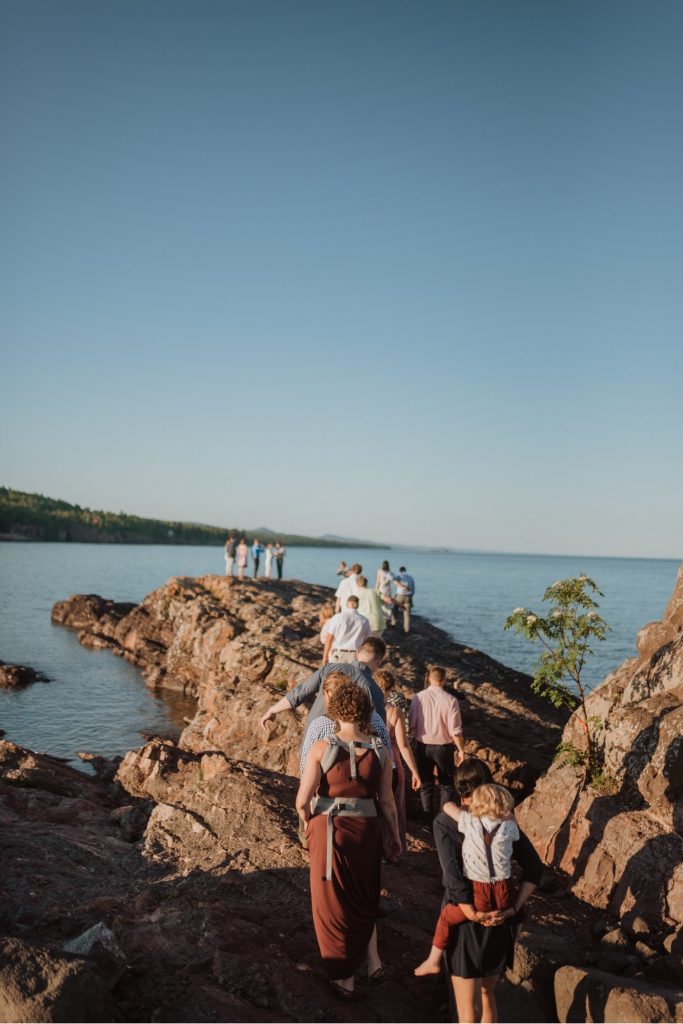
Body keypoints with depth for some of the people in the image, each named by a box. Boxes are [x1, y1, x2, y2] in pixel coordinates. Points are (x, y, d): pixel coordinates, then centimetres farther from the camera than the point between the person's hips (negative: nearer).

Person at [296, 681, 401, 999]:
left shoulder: (321, 748, -14)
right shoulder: (379, 751, -5)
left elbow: (302, 800, -13)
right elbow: (387, 801, 1)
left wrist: (308, 822, 7)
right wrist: (395, 834, 16)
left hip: (328, 830, -2)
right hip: (366, 830, 3)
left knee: (333, 901, 16)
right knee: (364, 897, 29)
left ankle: (345, 978, 26)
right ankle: (373, 959, 22)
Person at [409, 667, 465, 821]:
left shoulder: (418, 697, -13)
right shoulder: (451, 700, -15)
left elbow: (411, 724, -10)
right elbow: (455, 730, -13)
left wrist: (412, 742, 8)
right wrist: (461, 749, 0)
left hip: (422, 746, 1)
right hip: (444, 747, -1)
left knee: (426, 784, 18)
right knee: (446, 785, 19)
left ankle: (427, 821, 23)